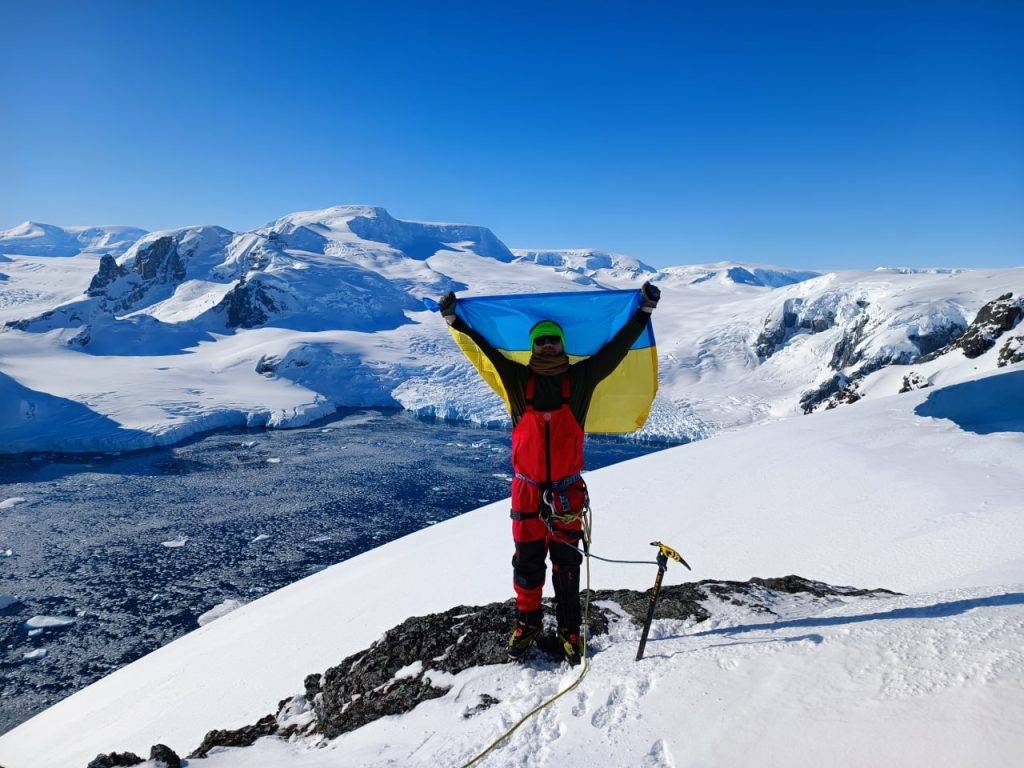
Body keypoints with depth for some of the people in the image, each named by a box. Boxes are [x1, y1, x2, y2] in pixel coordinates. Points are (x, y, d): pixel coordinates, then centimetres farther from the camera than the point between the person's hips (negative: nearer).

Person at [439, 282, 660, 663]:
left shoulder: (580, 378, 1)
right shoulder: (518, 378, 2)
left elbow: (616, 346, 3)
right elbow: (487, 347, 7)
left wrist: (644, 310, 1)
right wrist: (455, 321, 6)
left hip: (567, 490, 0)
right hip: (527, 489, 0)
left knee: (566, 564, 9)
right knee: (527, 561, 10)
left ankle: (569, 629, 22)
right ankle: (527, 622, 28)